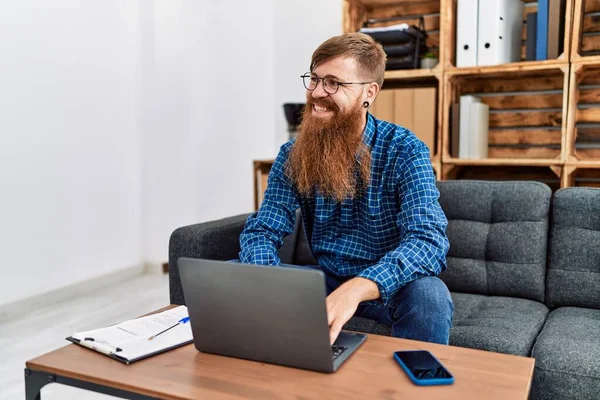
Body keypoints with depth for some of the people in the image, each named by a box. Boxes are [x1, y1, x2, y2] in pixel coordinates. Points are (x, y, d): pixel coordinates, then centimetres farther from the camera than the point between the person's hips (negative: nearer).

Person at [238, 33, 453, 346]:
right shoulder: (293, 154, -4)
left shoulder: (405, 151, -16)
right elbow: (262, 231, -9)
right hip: (326, 278, 3)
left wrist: (356, 289, -48)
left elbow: (429, 240, -29)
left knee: (429, 295, -36)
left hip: (387, 285, -3)